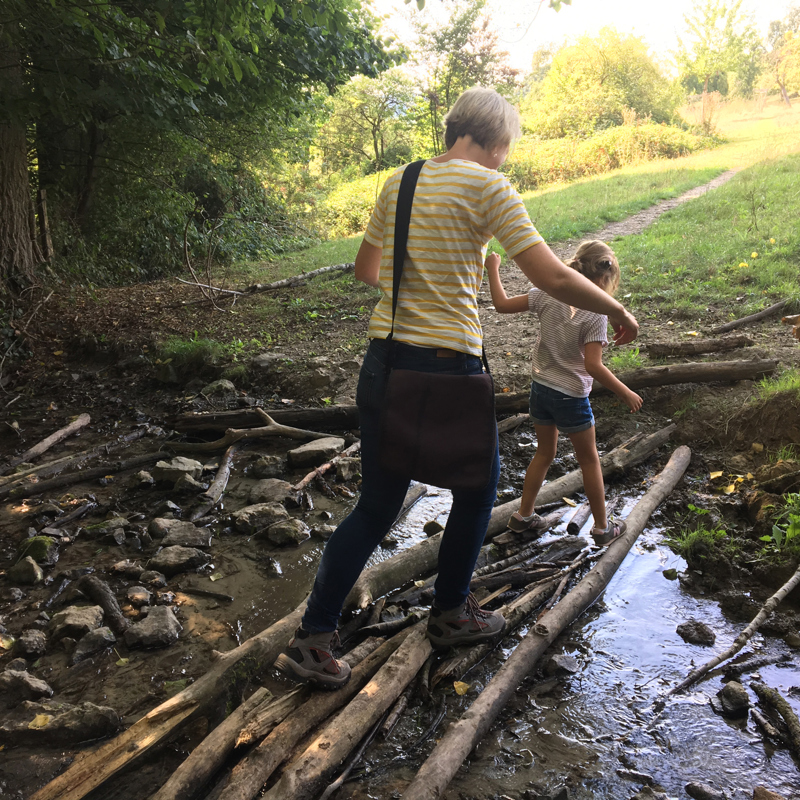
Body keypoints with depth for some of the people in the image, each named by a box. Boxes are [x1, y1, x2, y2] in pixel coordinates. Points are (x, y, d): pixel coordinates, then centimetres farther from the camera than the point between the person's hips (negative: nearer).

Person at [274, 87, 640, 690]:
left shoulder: (399, 182, 11)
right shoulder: (486, 186, -8)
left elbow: (365, 269, 24)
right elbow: (552, 278, -14)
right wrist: (617, 311, 3)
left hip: (383, 362, 6)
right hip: (448, 368, -6)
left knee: (376, 505, 15)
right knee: (477, 487, 20)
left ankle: (312, 640, 16)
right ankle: (450, 614, 35)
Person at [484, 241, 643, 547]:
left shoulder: (548, 295, -7)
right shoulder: (596, 314, -19)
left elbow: (502, 304, -3)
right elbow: (593, 366, -21)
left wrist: (492, 269, 10)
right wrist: (625, 393, -10)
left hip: (540, 387, 5)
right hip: (571, 396, -5)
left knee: (544, 453, 24)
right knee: (589, 460, 13)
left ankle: (523, 515, 31)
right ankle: (602, 527, 26)